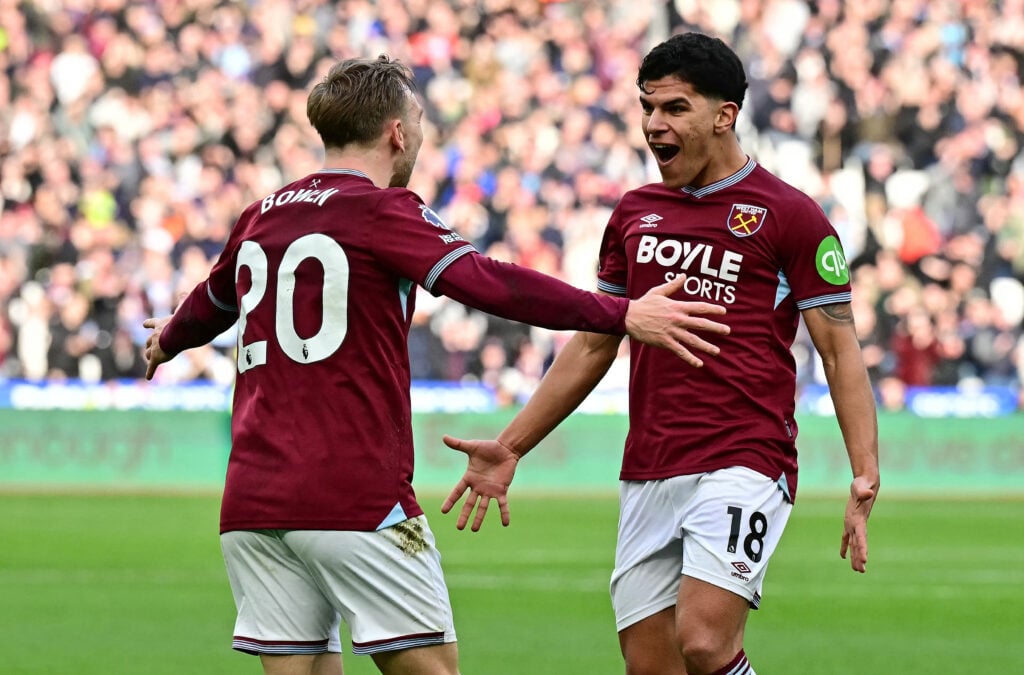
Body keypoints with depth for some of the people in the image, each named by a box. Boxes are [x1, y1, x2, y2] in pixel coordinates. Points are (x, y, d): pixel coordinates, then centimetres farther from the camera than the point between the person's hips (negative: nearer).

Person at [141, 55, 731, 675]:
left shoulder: (261, 217, 15)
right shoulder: (381, 210, -4)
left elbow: (211, 303, 36)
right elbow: (487, 284, -19)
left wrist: (169, 340, 59)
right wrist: (623, 316, -21)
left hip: (251, 502, 6)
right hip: (358, 500, -6)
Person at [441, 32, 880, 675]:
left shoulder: (789, 214, -1)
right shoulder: (635, 213, 15)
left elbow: (840, 351, -1)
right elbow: (592, 345, 24)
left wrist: (865, 475, -13)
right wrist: (510, 447, 21)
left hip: (744, 464, -6)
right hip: (647, 473, 6)